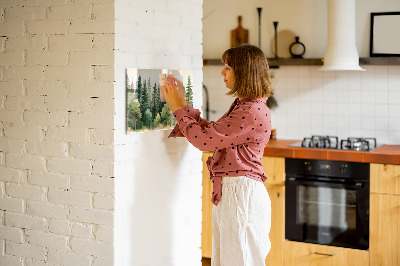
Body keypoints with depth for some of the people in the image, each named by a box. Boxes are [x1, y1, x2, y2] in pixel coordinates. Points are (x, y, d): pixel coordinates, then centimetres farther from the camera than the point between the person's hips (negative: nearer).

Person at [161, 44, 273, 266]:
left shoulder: (253, 112, -20)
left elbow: (204, 139, -19)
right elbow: (211, 132, 17)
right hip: (228, 192, 10)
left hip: (242, 193, -10)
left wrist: (178, 108, -7)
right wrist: (182, 104, 14)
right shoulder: (242, 106, 13)